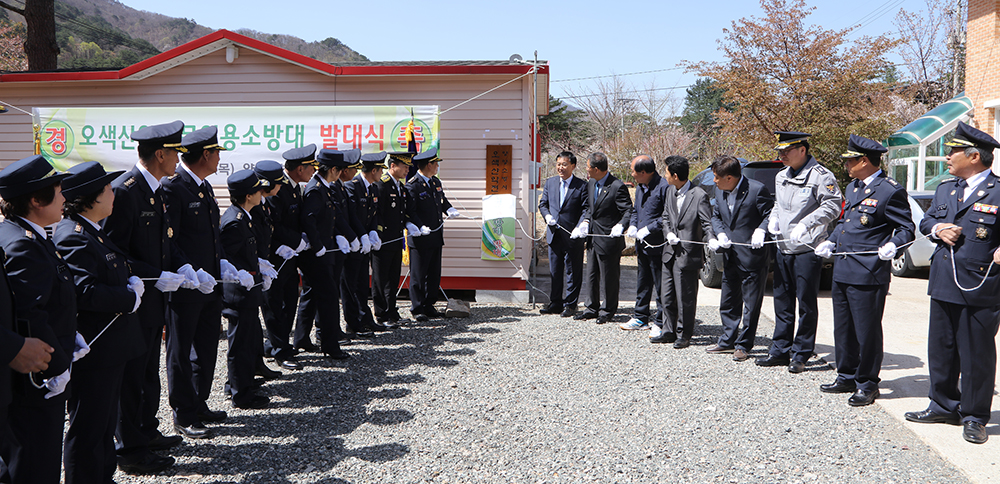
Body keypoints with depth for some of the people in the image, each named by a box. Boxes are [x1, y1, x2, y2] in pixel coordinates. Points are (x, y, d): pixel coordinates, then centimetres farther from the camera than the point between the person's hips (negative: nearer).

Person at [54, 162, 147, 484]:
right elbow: (84, 291, -30)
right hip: (92, 349, -11)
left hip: (108, 348, 11)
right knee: (88, 427, 1)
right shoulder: (74, 237, -20)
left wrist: (132, 282, 6)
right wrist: (130, 297, -19)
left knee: (106, 421, 21)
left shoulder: (91, 231, 14)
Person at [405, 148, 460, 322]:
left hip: (436, 236, 9)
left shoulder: (436, 182, 14)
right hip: (420, 238, -8)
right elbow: (410, 211, -16)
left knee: (434, 273, 12)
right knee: (418, 274, 0)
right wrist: (420, 227, -26)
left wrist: (449, 209, 8)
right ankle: (417, 309, 9)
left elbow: (443, 200, 27)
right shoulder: (412, 185, -13)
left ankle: (429, 307, 22)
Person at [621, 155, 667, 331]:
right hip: (642, 244, 9)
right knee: (642, 282, 17)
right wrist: (632, 226, 6)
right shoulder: (640, 188, 13)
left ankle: (661, 322, 10)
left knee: (660, 285, 0)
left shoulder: (663, 187, -16)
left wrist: (648, 229, -19)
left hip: (658, 245, -9)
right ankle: (641, 318, 29)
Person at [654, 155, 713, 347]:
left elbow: (707, 223, -10)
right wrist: (668, 234, -3)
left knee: (685, 298, 2)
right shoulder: (670, 191, 10)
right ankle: (668, 331, 25)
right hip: (670, 252, 7)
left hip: (687, 254, -7)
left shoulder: (699, 196, -11)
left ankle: (684, 335, 14)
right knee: (666, 296, 13)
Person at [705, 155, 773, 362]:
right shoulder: (719, 191, 6)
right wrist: (720, 234, -1)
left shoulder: (757, 190, -15)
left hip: (752, 256, -7)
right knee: (728, 302, 16)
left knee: (751, 304, 2)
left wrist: (761, 231, -24)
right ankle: (727, 341, 28)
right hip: (730, 257, 7)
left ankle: (744, 345, 13)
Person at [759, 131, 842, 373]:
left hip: (808, 249, -7)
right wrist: (773, 218, 7)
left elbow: (832, 206, -14)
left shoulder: (820, 176, -9)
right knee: (782, 301, 12)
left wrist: (805, 224, -22)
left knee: (806, 303, 0)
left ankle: (800, 355, 9)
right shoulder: (781, 177, 14)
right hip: (783, 248, 7)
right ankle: (780, 350, 22)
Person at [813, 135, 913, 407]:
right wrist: (831, 242, 14)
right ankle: (847, 378, 29)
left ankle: (867, 385, 13)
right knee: (843, 329, 16)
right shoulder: (852, 188, 17)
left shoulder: (890, 191, -9)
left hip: (868, 274, -9)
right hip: (842, 272, 9)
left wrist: (892, 245, -24)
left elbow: (907, 228, -7)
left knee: (867, 331, 1)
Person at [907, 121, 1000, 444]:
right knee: (940, 348, 14)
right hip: (943, 285, 7)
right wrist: (938, 229, -2)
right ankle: (945, 406, 29)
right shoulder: (945, 188, 14)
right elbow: (925, 220, 19)